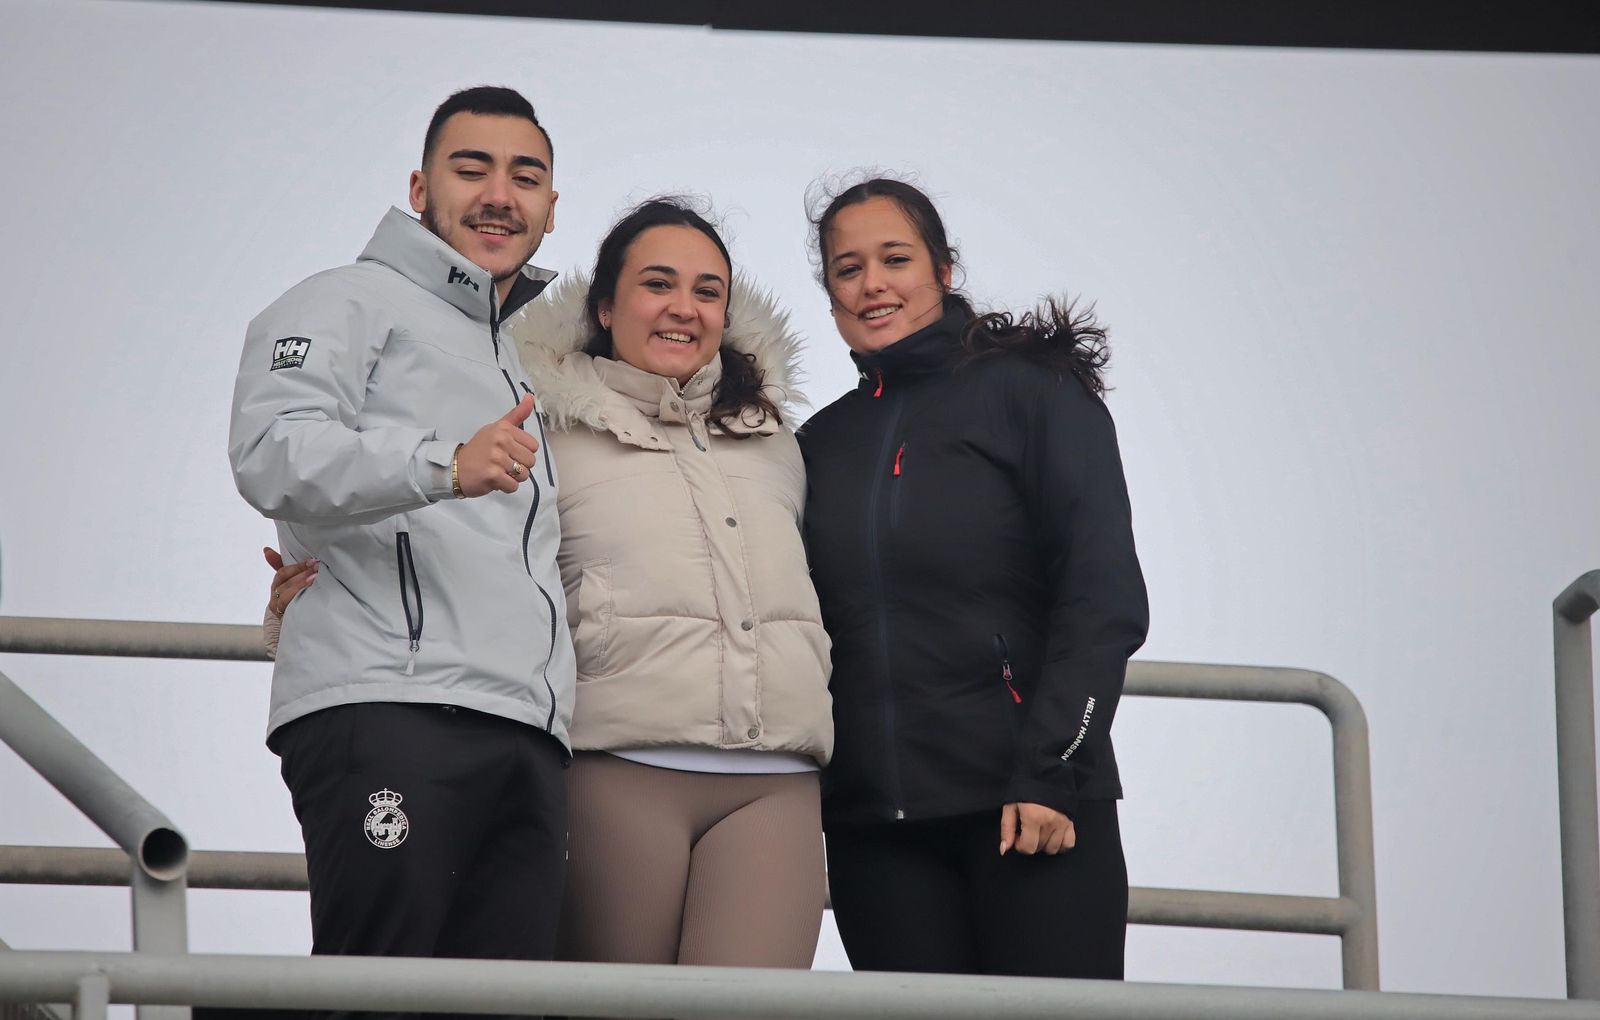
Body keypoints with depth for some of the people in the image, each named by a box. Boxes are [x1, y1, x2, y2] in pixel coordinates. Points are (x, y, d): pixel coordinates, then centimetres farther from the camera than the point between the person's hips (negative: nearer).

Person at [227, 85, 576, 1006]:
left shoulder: (535, 361, 34)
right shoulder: (355, 302, 8)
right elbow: (274, 453, -11)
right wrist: (444, 468, -26)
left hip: (527, 735, 7)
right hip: (387, 710, -7)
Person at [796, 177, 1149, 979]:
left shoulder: (1032, 392, 3)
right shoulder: (825, 442, 17)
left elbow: (1105, 600, -5)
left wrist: (1050, 772, -14)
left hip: (1032, 808, -4)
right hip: (872, 823, 4)